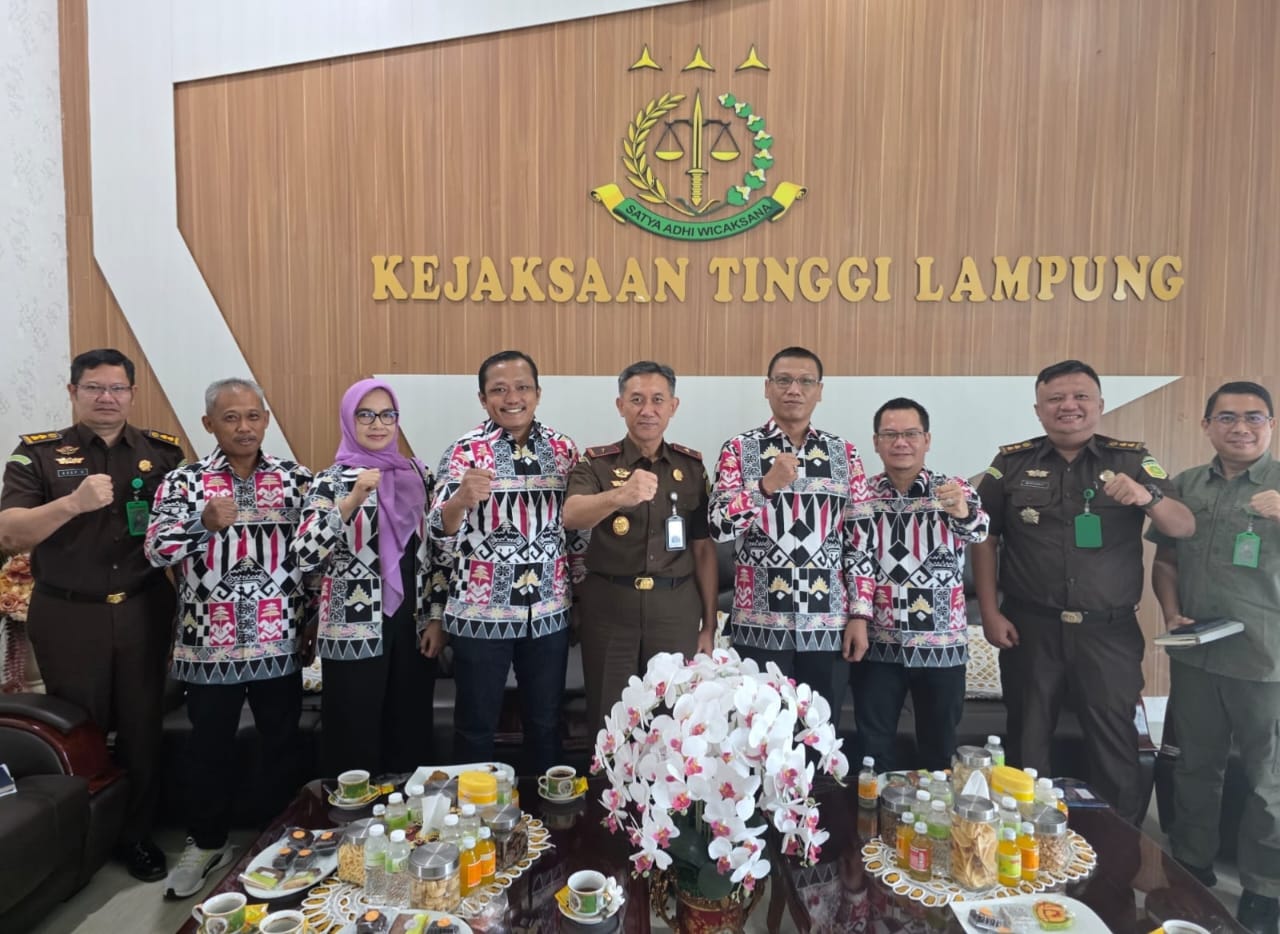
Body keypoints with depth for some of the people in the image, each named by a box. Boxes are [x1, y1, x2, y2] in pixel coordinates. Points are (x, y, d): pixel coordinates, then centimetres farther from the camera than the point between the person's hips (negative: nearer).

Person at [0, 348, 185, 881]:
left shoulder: (163, 452, 2)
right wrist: (73, 502, -28)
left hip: (144, 612, 1)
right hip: (68, 617, -1)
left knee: (142, 728, 10)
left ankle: (136, 834, 28)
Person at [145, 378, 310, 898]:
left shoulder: (296, 479, 1)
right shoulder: (183, 482, -2)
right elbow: (156, 550, -11)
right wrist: (204, 521, -29)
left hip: (279, 640, 1)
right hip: (209, 643, -1)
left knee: (281, 743, 13)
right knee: (210, 745, 14)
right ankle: (206, 843, 35)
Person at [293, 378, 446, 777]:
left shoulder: (419, 476, 7)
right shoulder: (331, 482, -3)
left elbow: (434, 551, 9)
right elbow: (305, 554, -17)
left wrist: (435, 617, 4)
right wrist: (353, 500, -26)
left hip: (412, 626, 3)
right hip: (355, 631, -3)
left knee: (411, 735, 13)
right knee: (356, 743, 6)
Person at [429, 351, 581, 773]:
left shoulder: (563, 449, 2)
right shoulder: (464, 450, -8)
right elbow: (441, 531, -15)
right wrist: (462, 498, -36)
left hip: (548, 611, 3)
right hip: (481, 612, -3)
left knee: (545, 723, 18)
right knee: (476, 726, 12)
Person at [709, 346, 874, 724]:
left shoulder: (844, 454, 5)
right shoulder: (739, 450, 0)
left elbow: (859, 539, 5)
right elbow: (719, 527, -10)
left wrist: (859, 615, 0)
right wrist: (766, 485, -23)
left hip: (829, 625, 2)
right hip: (761, 625, -2)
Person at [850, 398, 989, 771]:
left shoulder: (954, 491, -2)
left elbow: (978, 532, -21)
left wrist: (963, 512, -44)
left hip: (942, 643, 0)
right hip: (877, 643, 0)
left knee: (939, 750, 14)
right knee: (873, 751, 8)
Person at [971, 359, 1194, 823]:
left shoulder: (1132, 460, 3)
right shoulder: (1012, 463, 2)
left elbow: (1184, 528, -3)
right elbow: (984, 539, 4)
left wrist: (1149, 497, -25)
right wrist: (990, 613, -2)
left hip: (1110, 630, 0)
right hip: (1030, 628, 0)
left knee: (1114, 739, 8)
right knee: (1028, 738, 11)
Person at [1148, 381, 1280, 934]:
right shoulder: (1183, 486, 6)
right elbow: (1165, 562, 13)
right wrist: (1171, 614, -2)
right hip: (1194, 656, 3)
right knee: (1194, 769, 16)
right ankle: (1191, 871, 33)